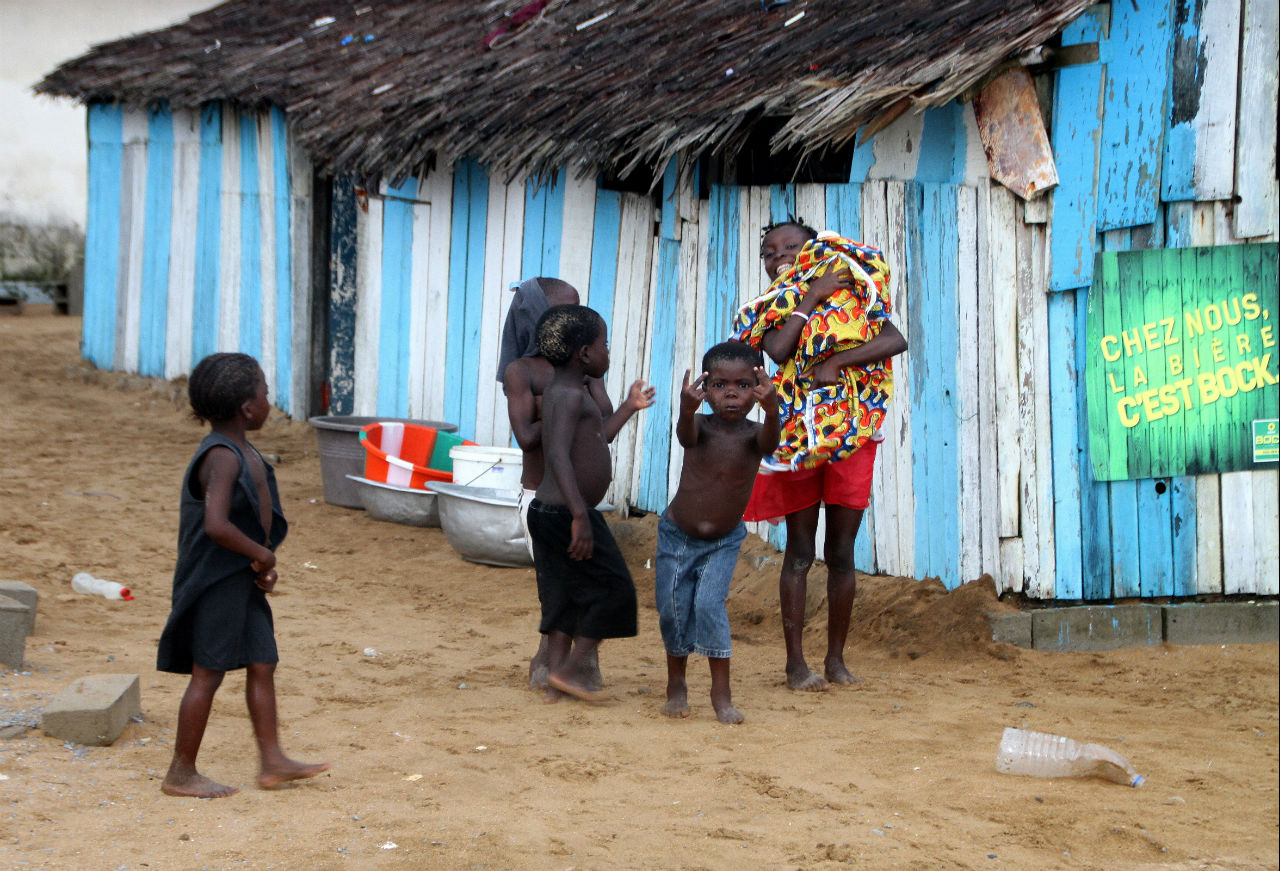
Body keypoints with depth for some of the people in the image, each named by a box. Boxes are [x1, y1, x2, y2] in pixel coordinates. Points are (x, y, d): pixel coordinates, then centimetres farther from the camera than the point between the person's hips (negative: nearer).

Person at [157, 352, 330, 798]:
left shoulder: (243, 452, 10)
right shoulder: (223, 458, -21)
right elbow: (216, 524, -32)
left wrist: (262, 563, 5)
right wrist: (262, 555, -19)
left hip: (244, 580, 10)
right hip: (217, 582, -10)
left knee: (262, 664, 12)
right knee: (208, 673, -1)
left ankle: (272, 761, 20)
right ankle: (181, 773, 10)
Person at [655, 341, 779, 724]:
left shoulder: (752, 434, -16)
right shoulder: (701, 426, -16)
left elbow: (769, 443, -39)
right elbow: (685, 435, -40)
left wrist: (772, 412, -63)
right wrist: (686, 410, -65)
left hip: (724, 541, -1)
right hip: (677, 534, 1)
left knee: (710, 604, -17)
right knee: (672, 610, 3)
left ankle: (721, 692, -7)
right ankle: (676, 684, 26)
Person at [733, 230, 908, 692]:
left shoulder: (851, 296, 10)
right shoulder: (773, 311, 11)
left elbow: (896, 341, -6)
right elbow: (778, 350, -12)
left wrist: (837, 361, -15)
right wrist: (810, 296, -7)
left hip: (853, 437, 0)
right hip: (800, 436, 0)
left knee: (841, 553, 4)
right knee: (799, 553, 1)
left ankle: (836, 658, 12)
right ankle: (796, 661, 4)